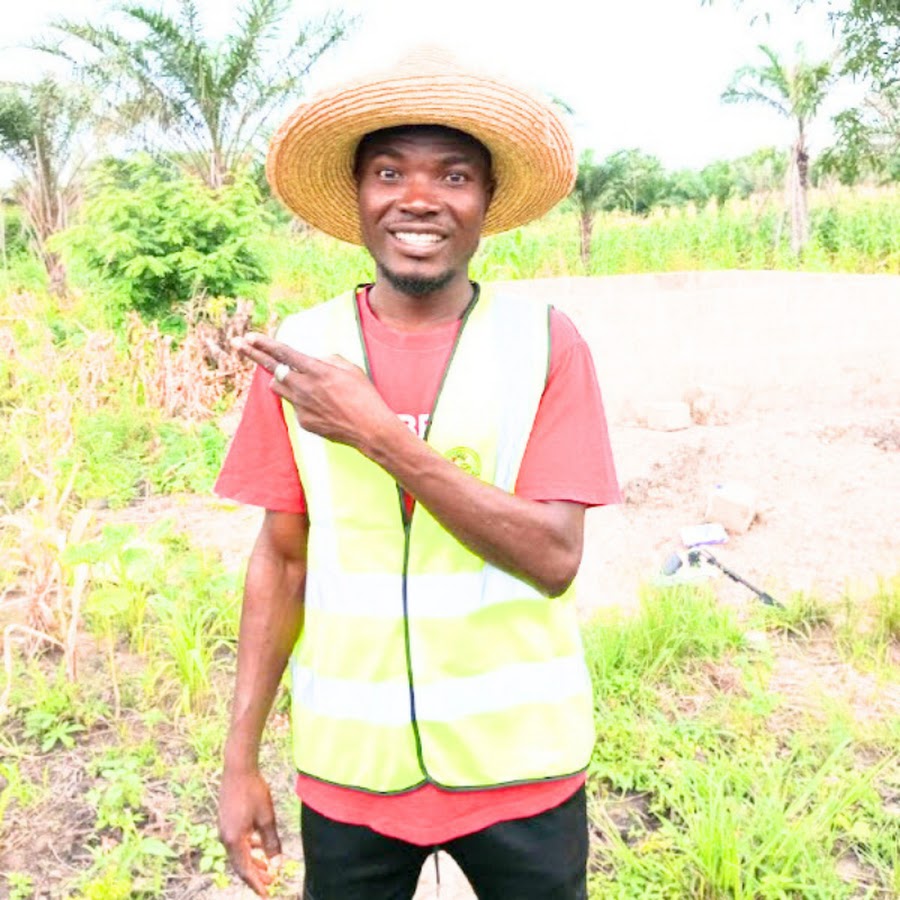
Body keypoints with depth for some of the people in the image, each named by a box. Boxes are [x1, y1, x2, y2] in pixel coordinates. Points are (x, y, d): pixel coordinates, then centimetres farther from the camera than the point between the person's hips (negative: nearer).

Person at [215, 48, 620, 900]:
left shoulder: (545, 343, -9)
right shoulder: (298, 352, -4)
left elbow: (554, 559, -16)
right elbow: (280, 559, 2)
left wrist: (377, 435, -22)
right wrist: (240, 760, 1)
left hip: (518, 763, -1)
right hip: (348, 765, 2)